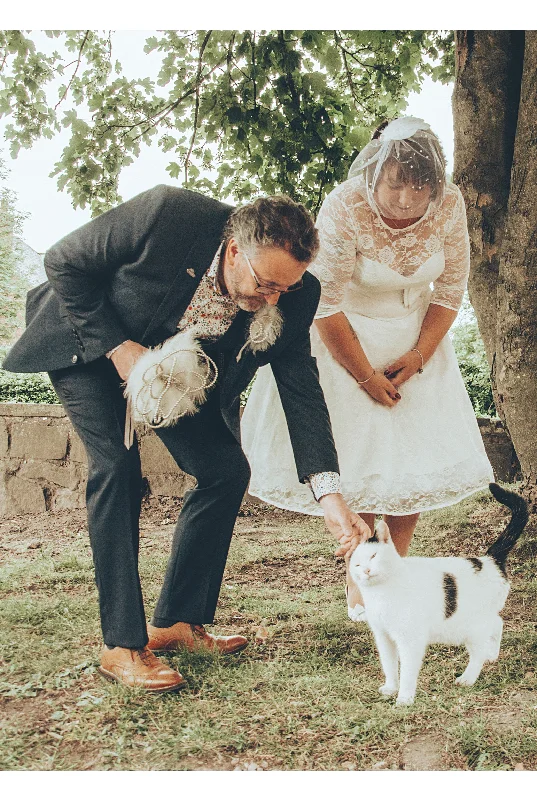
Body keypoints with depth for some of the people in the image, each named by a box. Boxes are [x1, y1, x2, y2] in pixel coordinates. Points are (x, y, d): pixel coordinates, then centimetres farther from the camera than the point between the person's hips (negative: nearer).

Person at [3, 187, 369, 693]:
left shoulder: (291, 297, -23)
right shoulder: (166, 214, -36)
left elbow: (300, 386, -19)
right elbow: (64, 262, -23)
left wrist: (328, 492, -29)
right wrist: (117, 345, -27)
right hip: (88, 344, -4)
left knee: (226, 470, -4)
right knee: (117, 466, -21)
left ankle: (176, 622, 11)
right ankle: (122, 645, -13)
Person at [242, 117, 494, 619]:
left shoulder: (449, 204, -15)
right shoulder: (343, 209, -28)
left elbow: (451, 288, -3)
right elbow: (327, 305, -23)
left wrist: (418, 357, -12)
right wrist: (367, 377, -16)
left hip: (416, 336, 4)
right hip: (348, 339, -4)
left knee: (419, 456, 2)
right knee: (357, 462, -6)